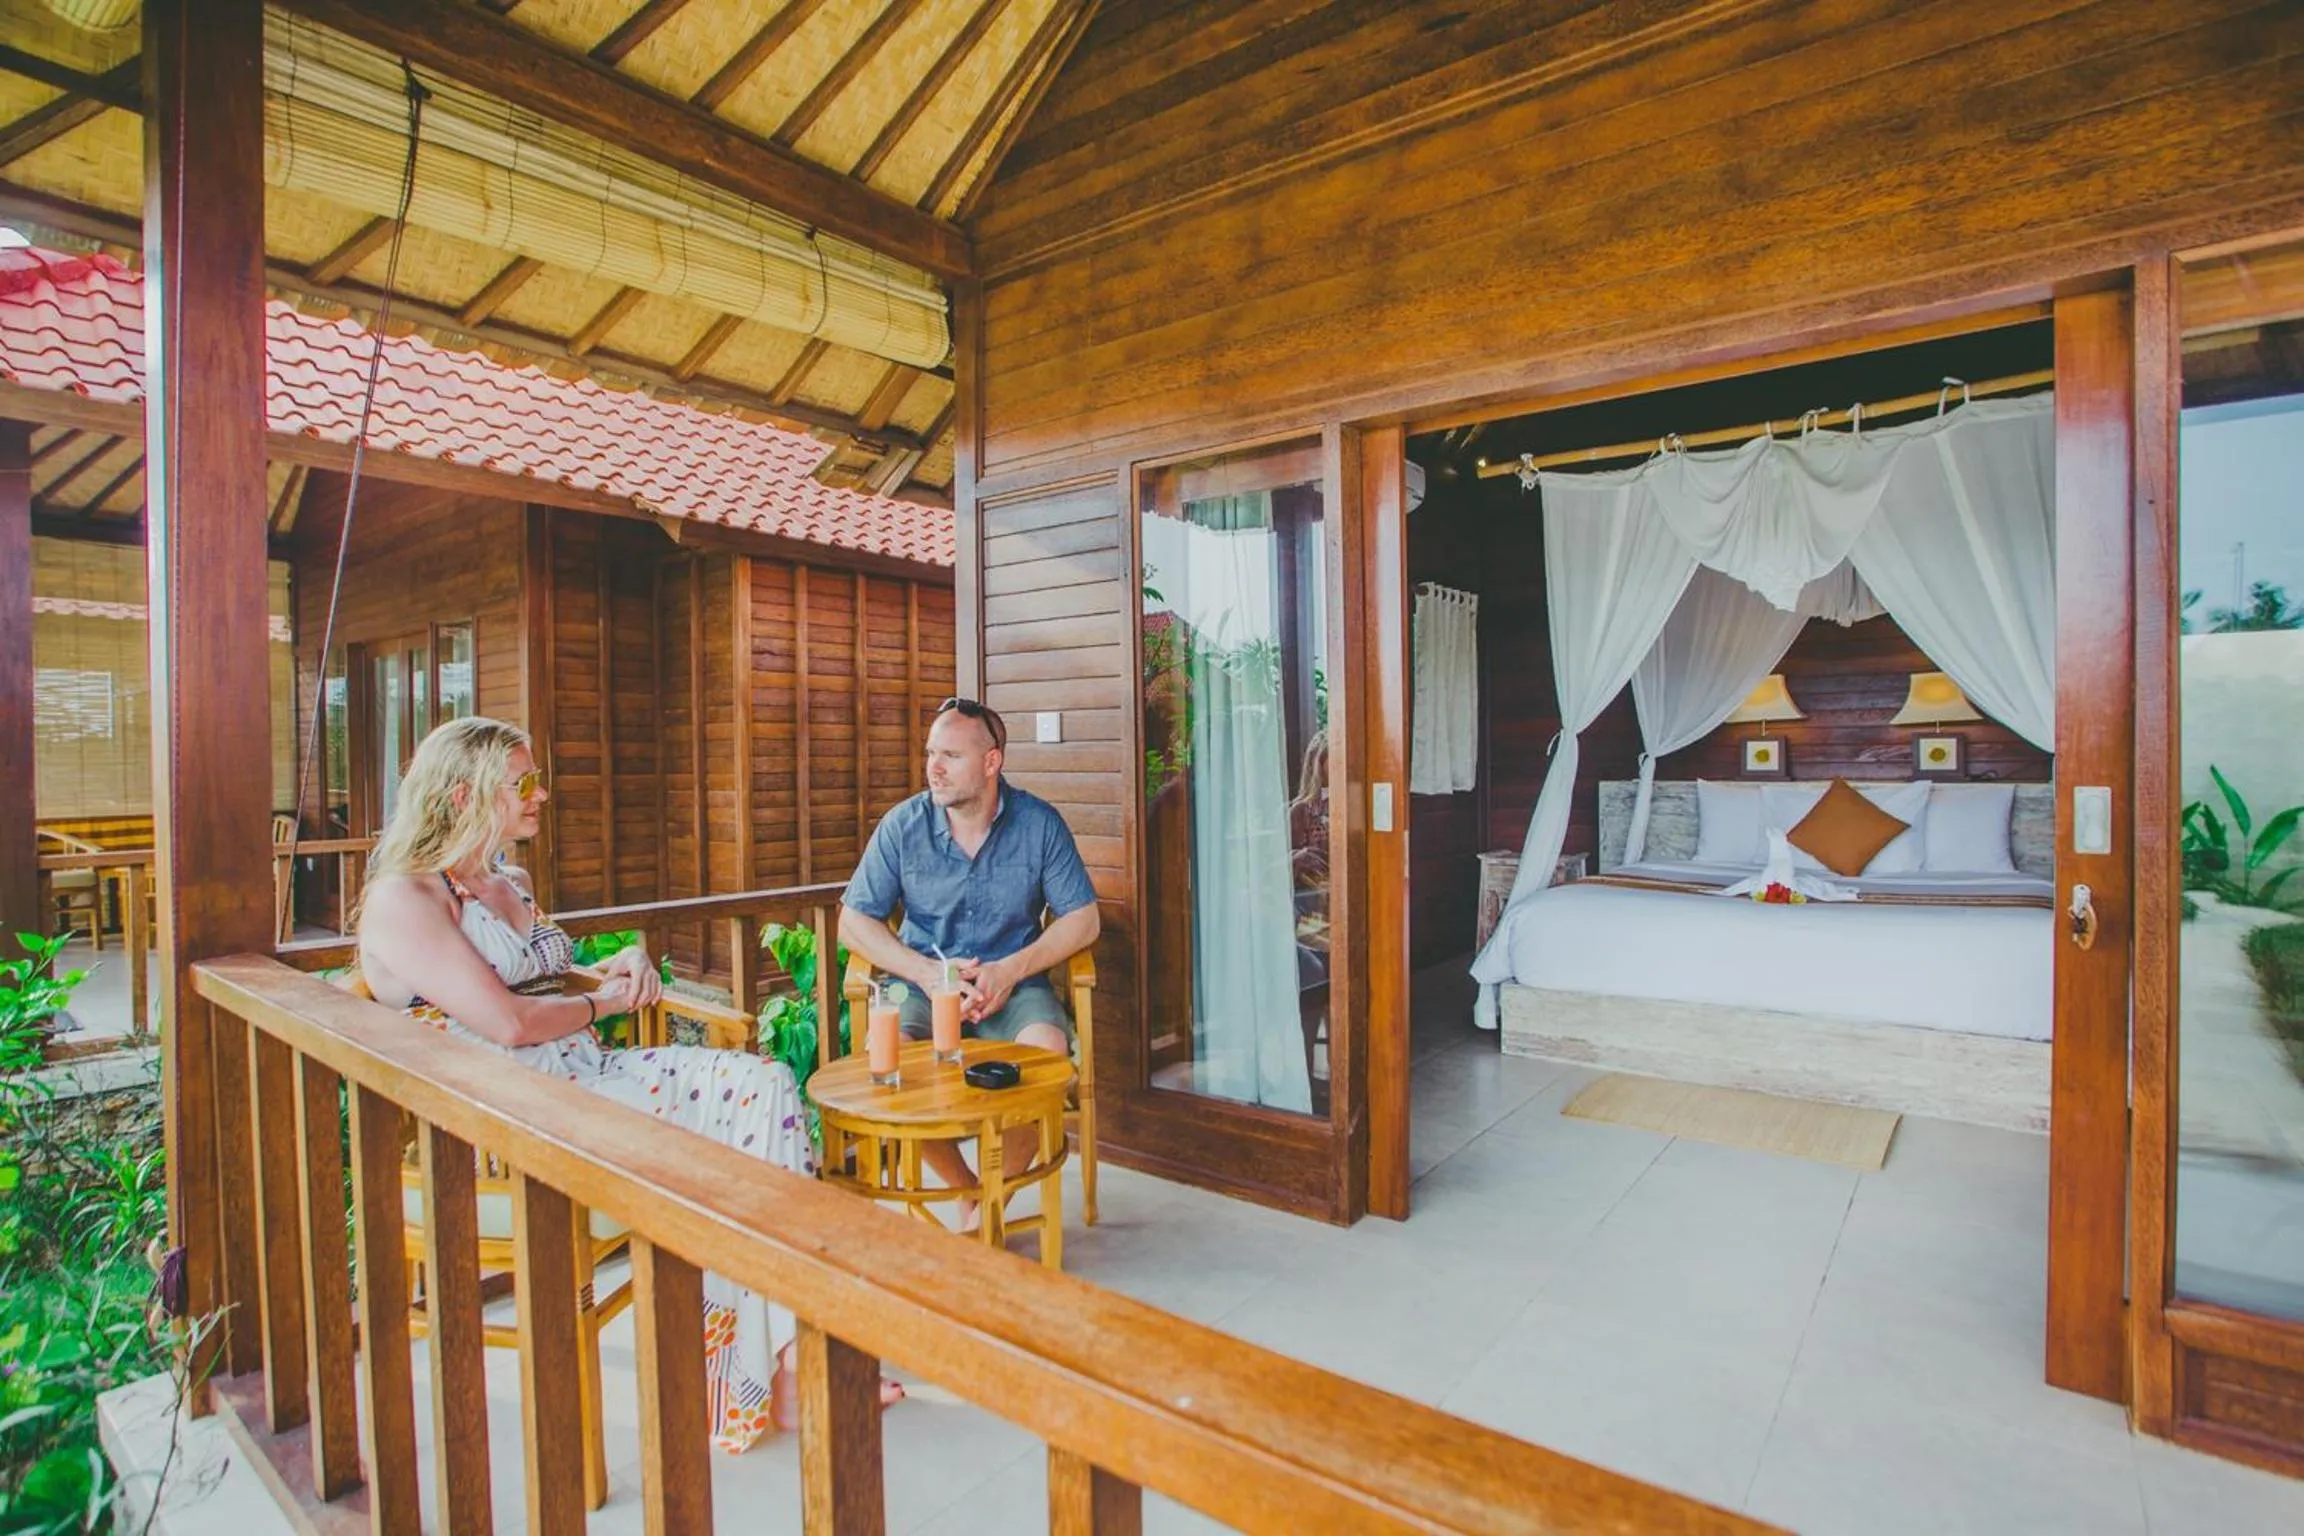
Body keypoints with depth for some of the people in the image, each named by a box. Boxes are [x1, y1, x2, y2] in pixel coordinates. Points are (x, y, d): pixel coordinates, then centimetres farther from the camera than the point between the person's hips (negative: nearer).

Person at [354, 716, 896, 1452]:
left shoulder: (512, 885, 19)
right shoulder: (401, 899, -9)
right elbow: (506, 1022, -19)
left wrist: (617, 968, 8)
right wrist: (603, 1001, -2)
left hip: (587, 1074, 8)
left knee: (763, 1082, -14)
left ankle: (794, 1348, -16)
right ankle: (749, 1380, -9)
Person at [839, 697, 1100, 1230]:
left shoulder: (1039, 823, -4)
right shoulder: (903, 825, -2)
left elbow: (1083, 919, -1)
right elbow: (853, 922, 1)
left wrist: (1011, 970, -15)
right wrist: (927, 972, -13)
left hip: (1014, 984, -1)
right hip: (923, 984, 1)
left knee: (1046, 1049, -32)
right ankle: (966, 1191, -2)